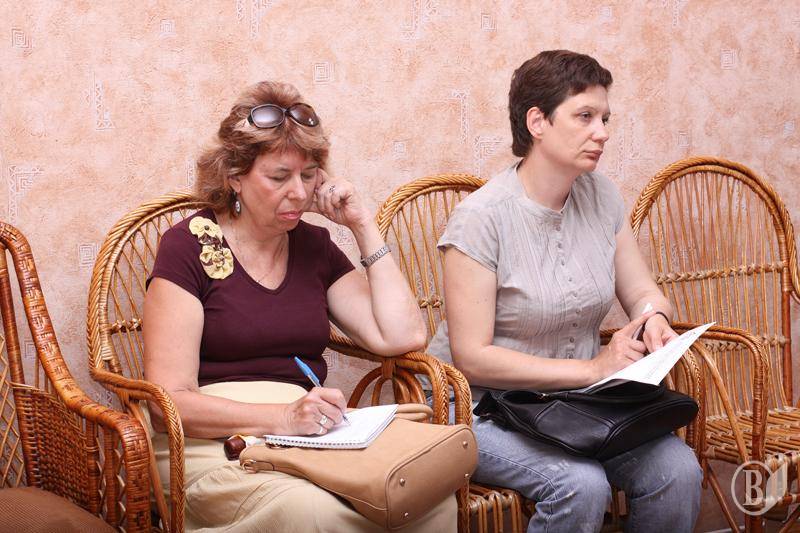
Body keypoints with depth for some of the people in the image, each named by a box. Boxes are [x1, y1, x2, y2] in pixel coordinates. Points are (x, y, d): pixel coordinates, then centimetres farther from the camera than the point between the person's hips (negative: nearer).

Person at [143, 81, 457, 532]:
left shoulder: (314, 246, 15)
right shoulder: (189, 246, -2)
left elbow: (404, 337, 5)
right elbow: (169, 399, -10)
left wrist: (364, 226, 5)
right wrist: (281, 417, -23)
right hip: (211, 443, -5)